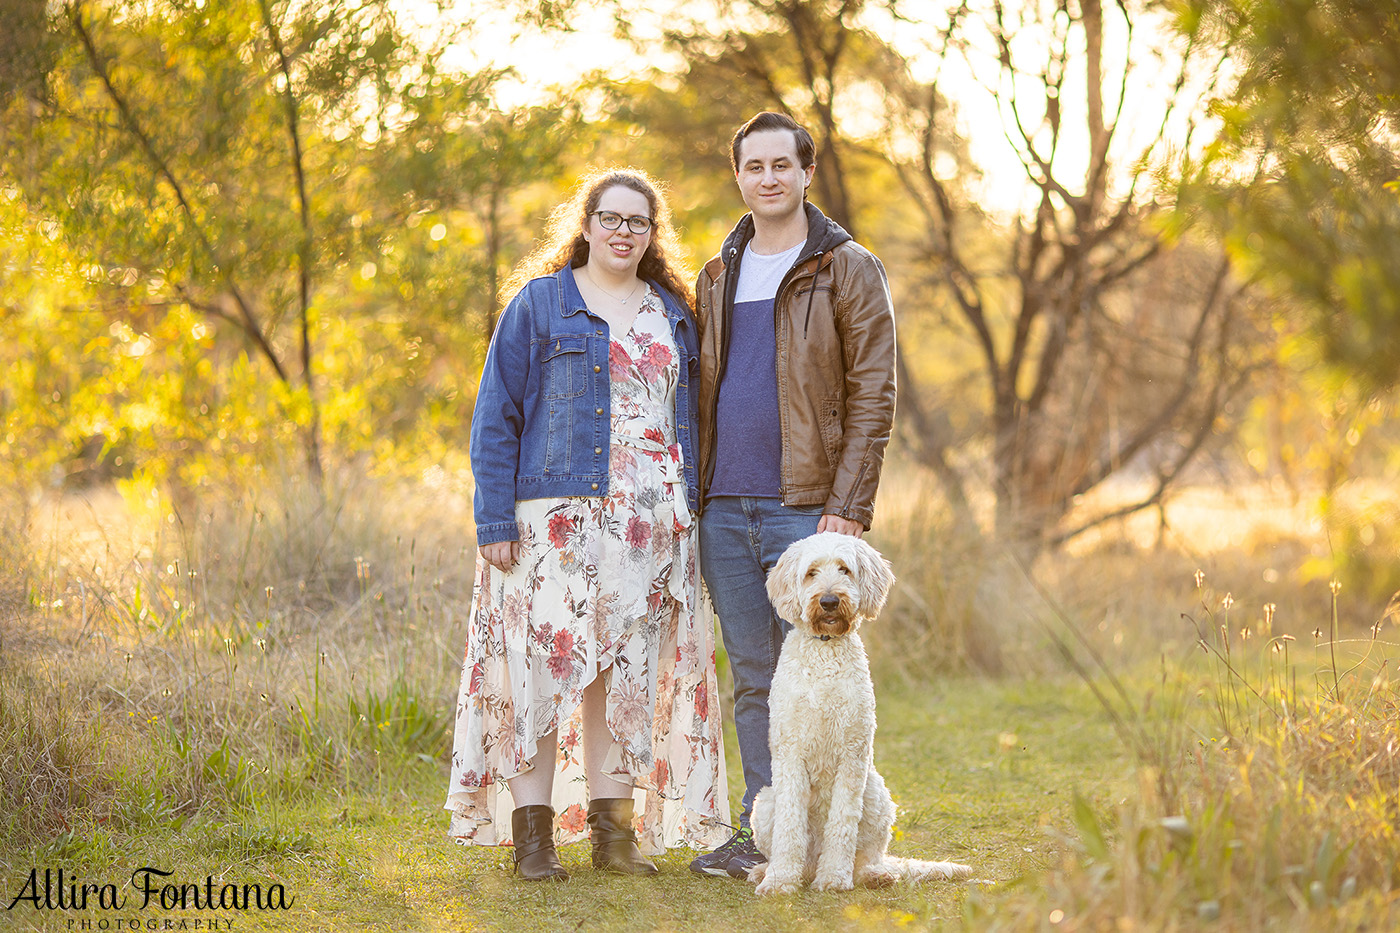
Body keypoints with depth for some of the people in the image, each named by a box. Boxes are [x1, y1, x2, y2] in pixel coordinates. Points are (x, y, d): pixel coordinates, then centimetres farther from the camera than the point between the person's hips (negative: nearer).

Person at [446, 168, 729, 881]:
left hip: (651, 526, 4)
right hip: (560, 519, -4)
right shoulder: (540, 303, 4)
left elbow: (692, 421, 18)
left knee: (629, 672, 4)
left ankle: (612, 829, 11)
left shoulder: (673, 315, 16)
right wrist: (494, 521, -8)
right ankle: (532, 834, -1)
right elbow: (495, 417, 0)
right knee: (547, 662, -8)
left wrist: (690, 514, 9)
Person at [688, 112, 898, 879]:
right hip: (724, 512, 5)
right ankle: (758, 833, 15)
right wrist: (694, 494, 9)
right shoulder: (717, 278, 16)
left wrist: (849, 507, -14)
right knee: (754, 679, 9)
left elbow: (872, 395, -6)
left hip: (806, 507, -5)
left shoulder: (847, 270, -1)